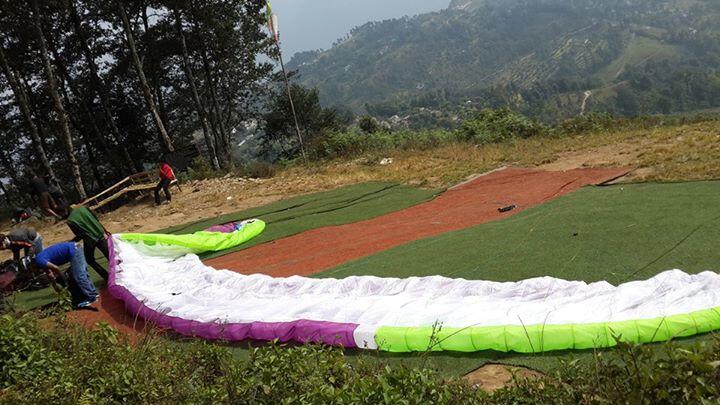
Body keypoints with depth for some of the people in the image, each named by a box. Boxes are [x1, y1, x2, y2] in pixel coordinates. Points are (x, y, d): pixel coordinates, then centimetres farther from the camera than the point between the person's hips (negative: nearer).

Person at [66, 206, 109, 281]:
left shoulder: (70, 221, -17)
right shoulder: (82, 208, -3)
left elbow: (79, 236, -13)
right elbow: (96, 220, 4)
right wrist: (104, 232, 14)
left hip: (89, 241, -4)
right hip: (100, 235, 4)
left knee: (90, 260, 18)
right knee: (108, 254, 15)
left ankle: (107, 277, 17)